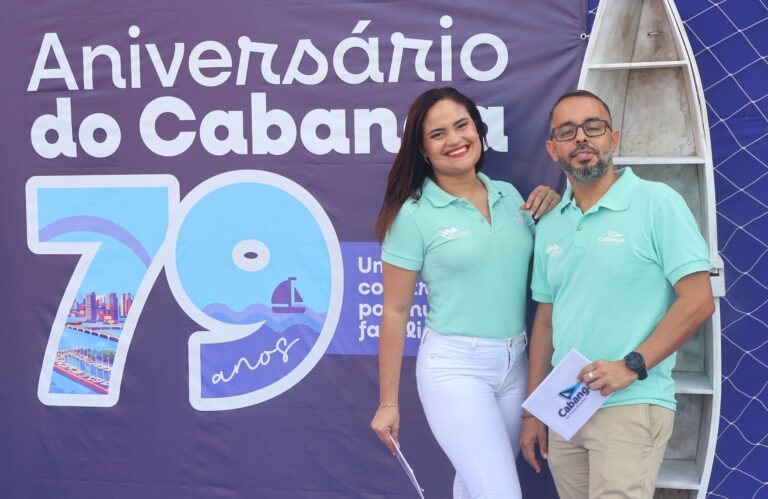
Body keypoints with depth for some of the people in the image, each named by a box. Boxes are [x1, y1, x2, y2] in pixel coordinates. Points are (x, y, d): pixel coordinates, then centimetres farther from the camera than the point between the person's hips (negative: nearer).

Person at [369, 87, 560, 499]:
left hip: (516, 362, 5)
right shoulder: (413, 214, -8)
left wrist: (554, 210, -1)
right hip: (455, 366, -5)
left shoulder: (509, 195, 7)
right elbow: (395, 312, -5)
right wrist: (388, 402, -4)